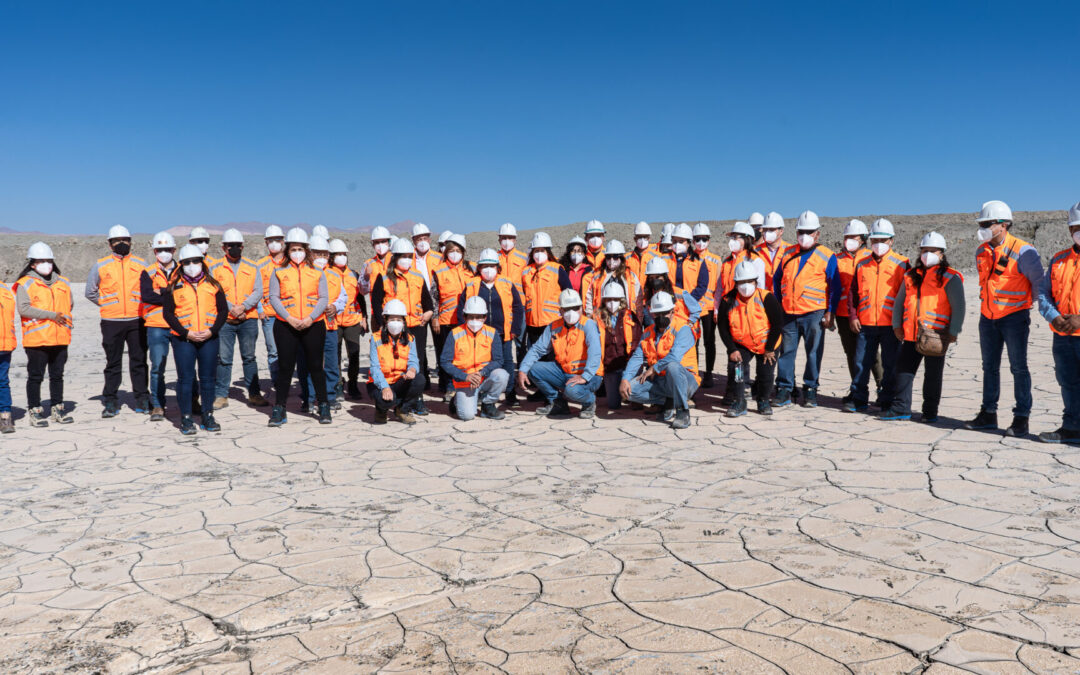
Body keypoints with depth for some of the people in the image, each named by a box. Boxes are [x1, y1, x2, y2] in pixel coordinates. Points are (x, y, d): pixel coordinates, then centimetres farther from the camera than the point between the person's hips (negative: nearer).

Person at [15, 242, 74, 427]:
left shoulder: (63, 283, 13)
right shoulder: (25, 284, -3)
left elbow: (69, 306, 23)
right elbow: (23, 308, -14)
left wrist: (66, 322, 8)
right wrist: (51, 315, -16)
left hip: (60, 338, 5)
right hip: (35, 340, -5)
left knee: (57, 375, 11)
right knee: (35, 376, 1)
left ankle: (57, 408, 20)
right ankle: (34, 410, 9)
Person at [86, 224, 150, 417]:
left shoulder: (140, 264, 8)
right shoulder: (100, 265, 5)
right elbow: (90, 292, 12)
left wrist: (141, 306, 6)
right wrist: (106, 304, 5)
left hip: (137, 321, 1)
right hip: (112, 322, -1)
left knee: (139, 360, 5)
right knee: (113, 362, 4)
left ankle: (142, 398, 12)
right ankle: (110, 401, 10)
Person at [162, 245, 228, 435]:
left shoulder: (213, 285, 8)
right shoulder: (174, 286, 3)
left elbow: (223, 310, 6)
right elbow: (167, 313, 0)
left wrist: (212, 330, -9)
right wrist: (186, 333, -11)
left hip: (209, 339, 2)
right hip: (183, 339, -2)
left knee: (208, 378, 6)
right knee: (185, 379, 0)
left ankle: (208, 416, 18)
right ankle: (186, 419, 8)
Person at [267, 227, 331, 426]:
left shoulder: (317, 272, 7)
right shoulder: (279, 272, 6)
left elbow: (323, 298, 2)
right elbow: (273, 297, 0)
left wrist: (310, 318, -13)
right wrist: (289, 318, -13)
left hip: (313, 326, 0)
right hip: (286, 326, 0)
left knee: (316, 366, 4)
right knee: (285, 367, 2)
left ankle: (323, 407, 13)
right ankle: (279, 410, 10)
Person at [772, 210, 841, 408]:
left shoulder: (826, 256, 1)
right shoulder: (788, 254, 13)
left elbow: (835, 287, 0)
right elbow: (777, 280, 19)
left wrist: (830, 312, -8)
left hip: (814, 314, -3)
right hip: (788, 314, 3)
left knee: (813, 353, 3)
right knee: (786, 351, 4)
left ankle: (810, 389, 14)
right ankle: (784, 390, 10)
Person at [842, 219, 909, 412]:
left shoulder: (901, 264, 2)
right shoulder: (862, 264, 10)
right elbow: (853, 291, 14)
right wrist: (852, 316, 3)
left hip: (891, 324, -2)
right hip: (865, 324, 2)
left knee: (890, 364, 4)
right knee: (861, 362, 5)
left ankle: (887, 400, 13)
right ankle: (858, 399, 15)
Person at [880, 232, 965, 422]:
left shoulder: (950, 278, -2)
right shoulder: (911, 276, 13)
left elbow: (958, 307, -4)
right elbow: (899, 301, 18)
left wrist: (953, 332, -10)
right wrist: (897, 325, 9)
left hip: (936, 335, -4)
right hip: (911, 334, 4)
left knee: (933, 374, 5)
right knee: (903, 370, 3)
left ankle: (930, 412, 15)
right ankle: (900, 408, 10)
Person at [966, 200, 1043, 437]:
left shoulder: (1022, 251, -14)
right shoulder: (981, 251, 6)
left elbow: (1038, 282, -5)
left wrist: (1030, 304, 5)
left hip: (1014, 317, -6)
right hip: (988, 317, 6)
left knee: (1018, 367, -2)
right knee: (990, 366, 11)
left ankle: (1021, 418, 3)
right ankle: (988, 415, 19)